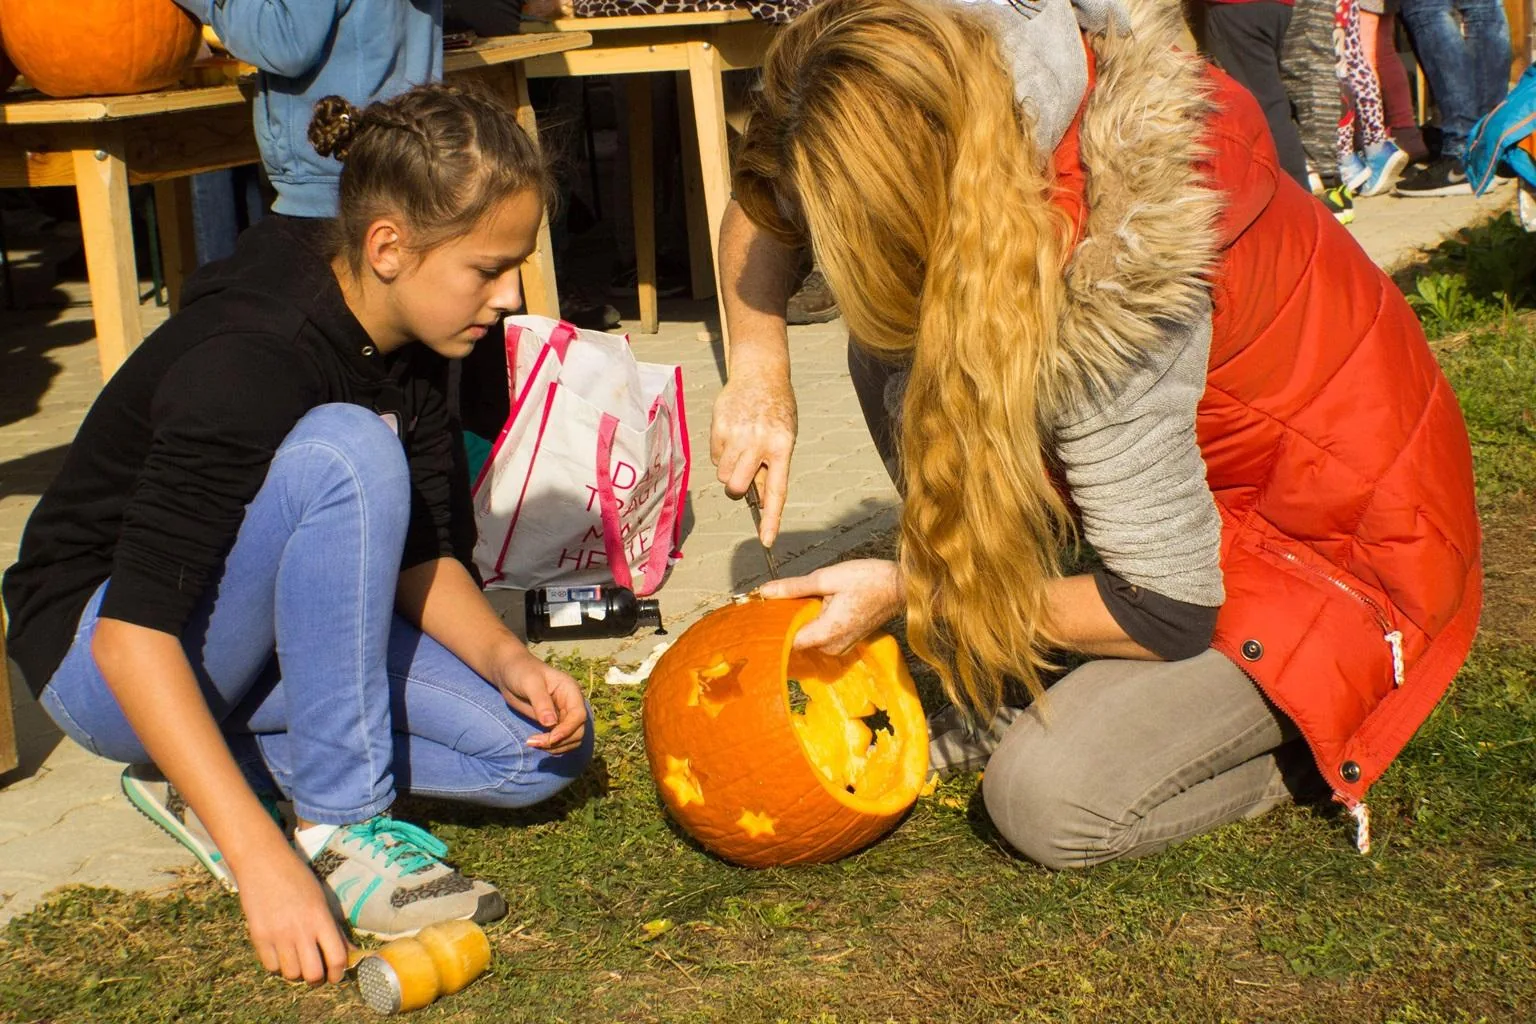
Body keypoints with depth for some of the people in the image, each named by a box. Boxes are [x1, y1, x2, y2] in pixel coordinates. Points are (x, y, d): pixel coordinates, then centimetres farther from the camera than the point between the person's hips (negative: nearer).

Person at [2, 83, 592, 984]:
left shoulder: (408, 346, -6)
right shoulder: (246, 362, -30)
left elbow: (422, 552, 1)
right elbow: (132, 635, -36)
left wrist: (504, 657, -20)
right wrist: (263, 860, -41)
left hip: (281, 634, 8)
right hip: (104, 653, -7)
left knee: (543, 749, -9)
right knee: (343, 452, -34)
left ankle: (209, 771, -1)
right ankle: (335, 829, -24)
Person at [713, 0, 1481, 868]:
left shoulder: (1099, 292, -36)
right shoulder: (986, 102, -15)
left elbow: (1169, 609, -26)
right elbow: (760, 208, 3)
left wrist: (908, 594, -18)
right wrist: (761, 370, -12)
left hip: (1347, 554, -8)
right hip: (1207, 465, 8)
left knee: (1051, 800, -23)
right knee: (894, 352, -8)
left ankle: (1316, 735, 4)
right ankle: (1004, 678, 5)